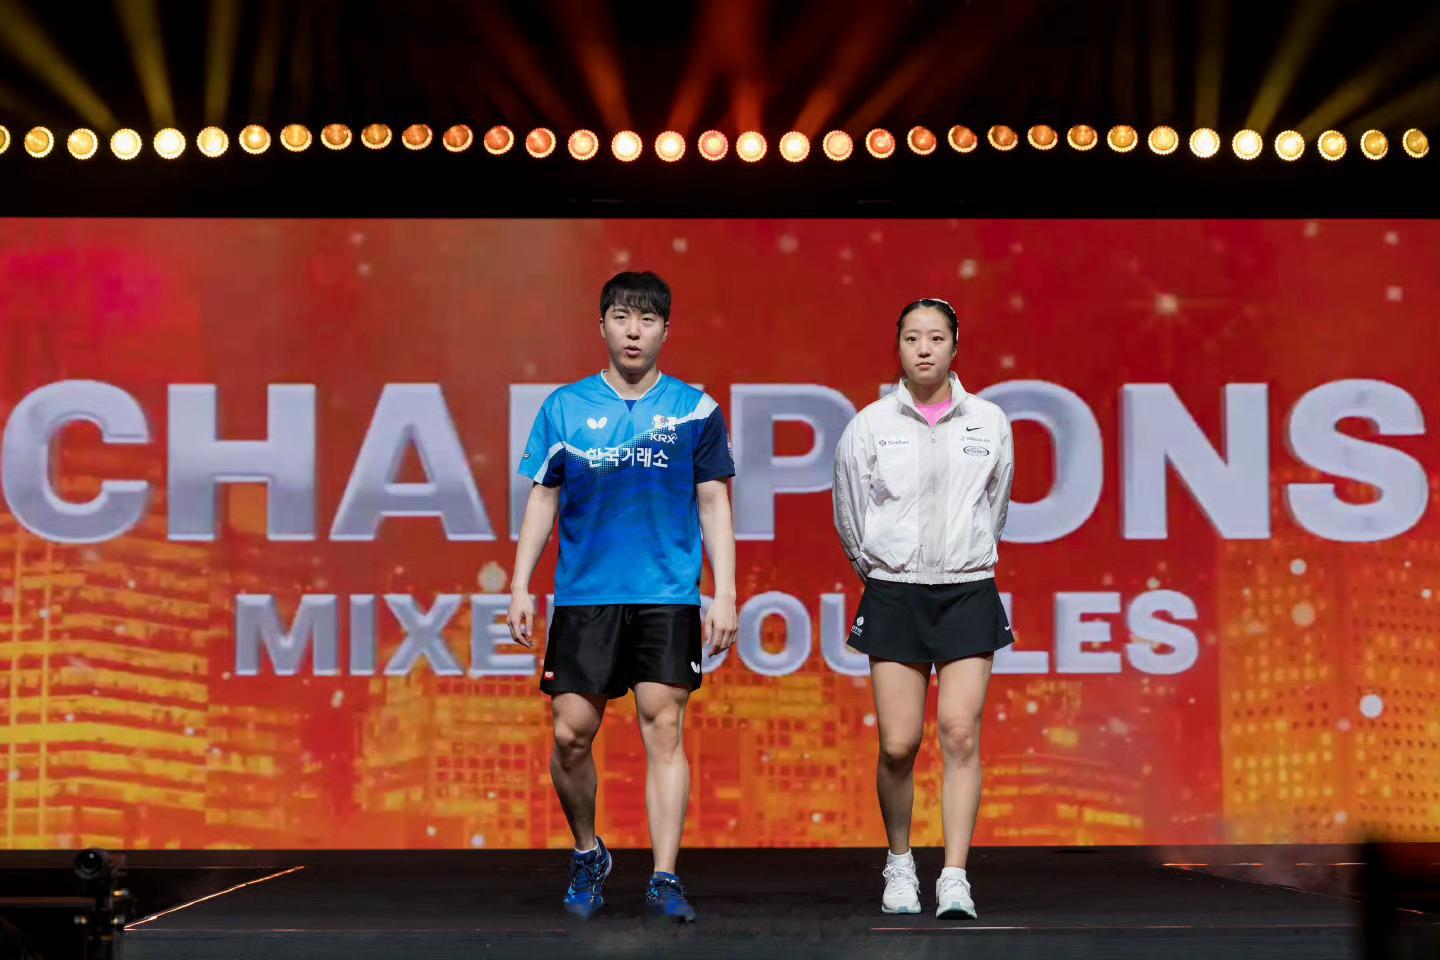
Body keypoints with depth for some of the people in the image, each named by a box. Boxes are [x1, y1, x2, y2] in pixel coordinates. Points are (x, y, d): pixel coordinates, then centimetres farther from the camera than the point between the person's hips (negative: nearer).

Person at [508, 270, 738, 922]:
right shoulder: (564, 407, 6)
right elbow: (542, 499, 10)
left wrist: (724, 593, 0)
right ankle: (587, 856, 23)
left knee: (664, 728, -6)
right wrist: (520, 586, 5)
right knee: (571, 733, -1)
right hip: (583, 594, 1)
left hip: (668, 596, -1)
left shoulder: (695, 410, 4)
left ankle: (664, 880, -1)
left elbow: (713, 504, 7)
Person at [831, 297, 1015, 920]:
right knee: (898, 745, -3)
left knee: (961, 735, -9)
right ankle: (899, 864, 18)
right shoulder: (869, 425, 0)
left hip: (968, 593, 0)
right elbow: (849, 517, 12)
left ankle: (954, 880, -7)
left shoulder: (990, 423, 3)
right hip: (893, 594, 0)